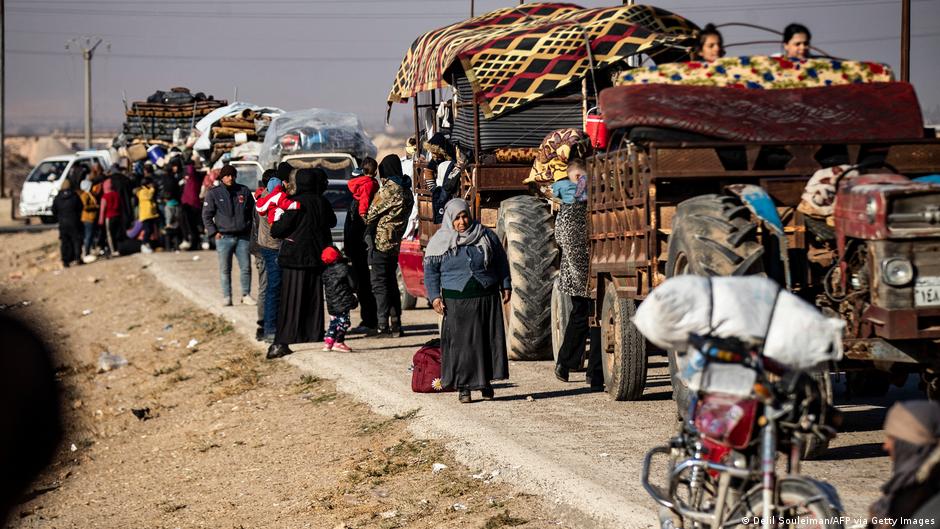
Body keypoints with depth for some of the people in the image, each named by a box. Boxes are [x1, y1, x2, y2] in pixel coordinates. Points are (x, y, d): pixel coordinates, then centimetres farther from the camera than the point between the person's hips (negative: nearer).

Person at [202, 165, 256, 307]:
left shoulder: (244, 191, 8)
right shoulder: (214, 193, 2)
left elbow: (253, 211, 15)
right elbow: (206, 215, 3)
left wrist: (251, 228, 7)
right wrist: (214, 232, -6)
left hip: (243, 237, 2)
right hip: (224, 237, -2)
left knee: (246, 267, 1)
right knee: (225, 269, 2)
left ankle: (246, 295, 11)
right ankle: (226, 297, 8)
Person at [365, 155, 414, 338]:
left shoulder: (389, 189, -15)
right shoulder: (407, 191, 11)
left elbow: (372, 213, -8)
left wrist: (368, 226, 12)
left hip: (380, 241, -8)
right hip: (395, 243, 8)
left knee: (379, 283, -4)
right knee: (391, 283, 15)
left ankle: (383, 326, -7)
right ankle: (396, 325, 15)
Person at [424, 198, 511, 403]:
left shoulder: (486, 236, 5)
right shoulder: (440, 242, 0)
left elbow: (501, 262, 14)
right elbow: (430, 271, 4)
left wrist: (506, 286, 12)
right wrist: (435, 296, -4)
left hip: (487, 298, 2)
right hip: (457, 301, -2)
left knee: (488, 339, 3)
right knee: (461, 343, -2)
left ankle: (486, 381, 16)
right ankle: (463, 386, 5)